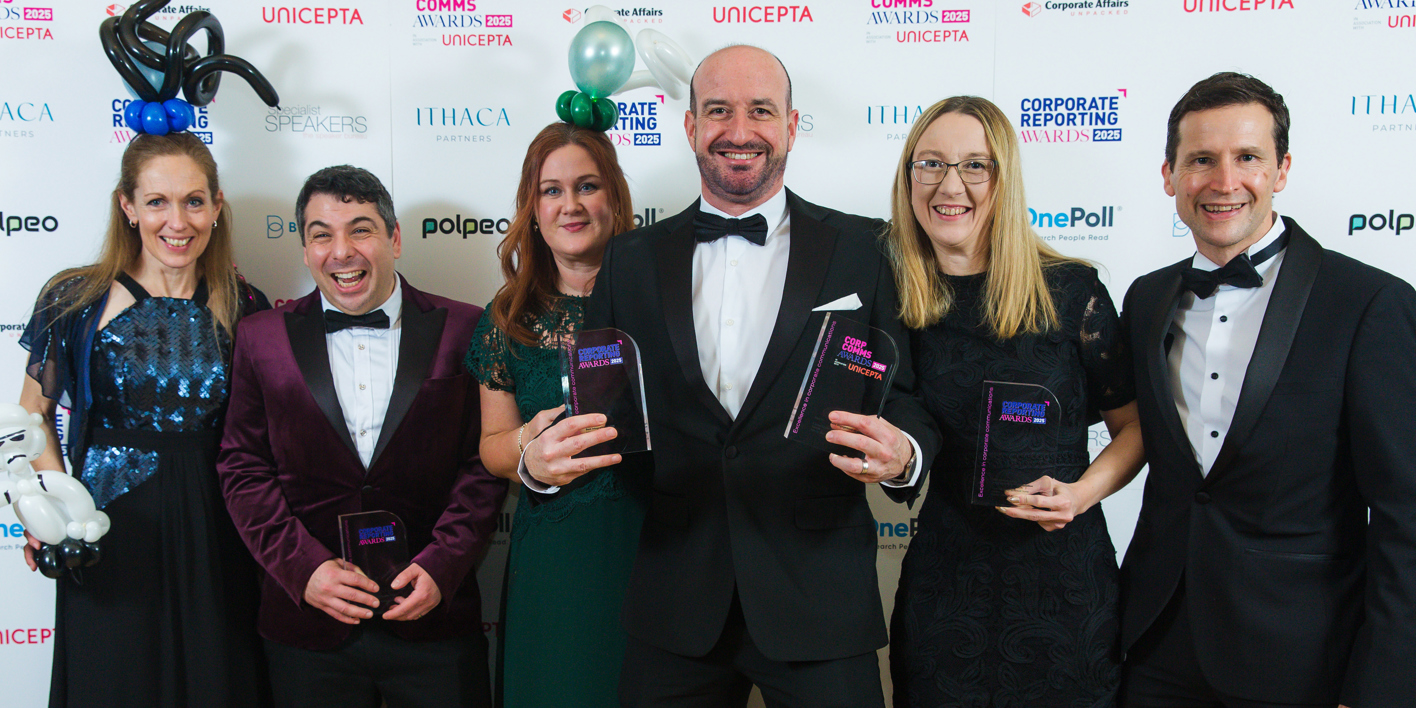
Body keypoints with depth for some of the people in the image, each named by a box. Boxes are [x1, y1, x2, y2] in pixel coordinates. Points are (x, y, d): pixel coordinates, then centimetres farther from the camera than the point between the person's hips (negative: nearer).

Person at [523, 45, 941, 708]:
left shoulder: (863, 250, 1)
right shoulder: (630, 260, 6)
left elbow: (910, 397, 0)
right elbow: (591, 402, 5)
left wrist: (901, 453, -22)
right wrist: (542, 459, -17)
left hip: (819, 601, -1)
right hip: (672, 605, 2)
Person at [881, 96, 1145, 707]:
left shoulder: (1071, 290, -6)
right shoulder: (896, 301, 0)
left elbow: (1134, 425, 2)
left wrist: (1081, 493, -15)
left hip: (1063, 578, -1)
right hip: (943, 581, 2)